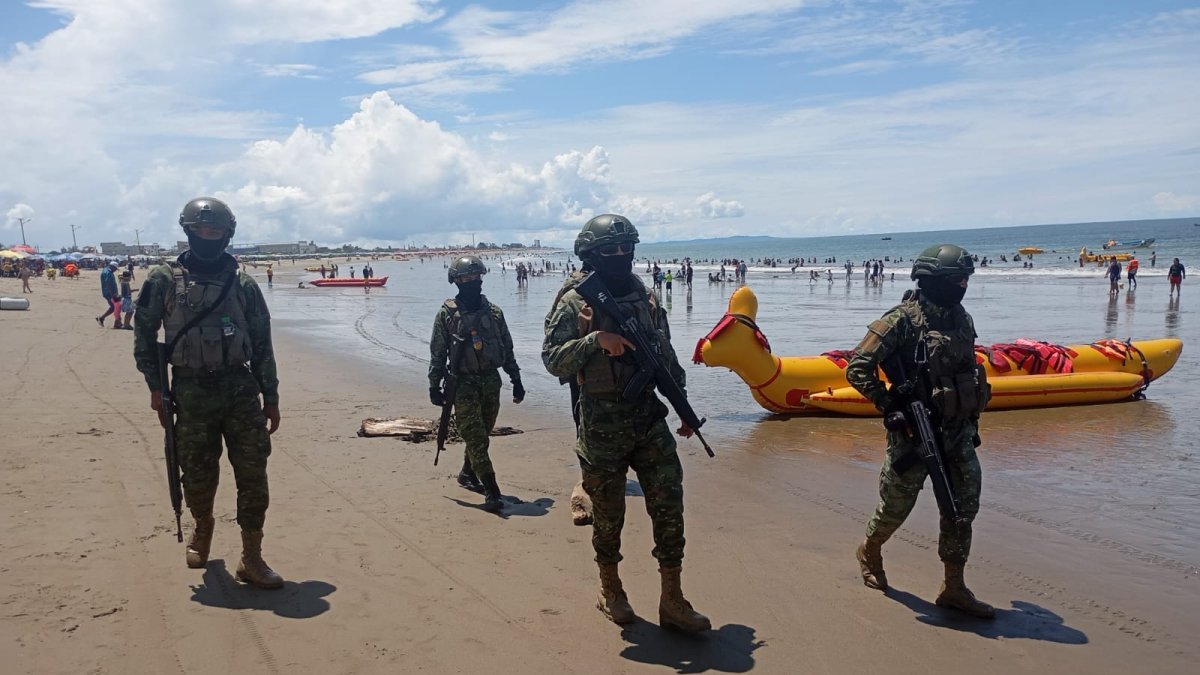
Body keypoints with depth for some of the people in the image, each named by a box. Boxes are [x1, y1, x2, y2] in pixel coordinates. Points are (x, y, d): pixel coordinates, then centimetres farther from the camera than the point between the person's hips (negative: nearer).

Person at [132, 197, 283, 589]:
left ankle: (251, 559, 5)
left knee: (253, 475, -3)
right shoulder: (164, 281, 1)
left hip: (241, 390, 1)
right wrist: (155, 387, -1)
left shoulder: (243, 285, 4)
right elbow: (144, 335, 6)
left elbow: (262, 345, 6)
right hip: (191, 393, -1)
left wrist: (271, 399, 5)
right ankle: (202, 527, 40)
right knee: (198, 476, 9)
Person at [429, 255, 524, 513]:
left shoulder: (494, 312, 6)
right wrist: (434, 386, -4)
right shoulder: (447, 314, -4)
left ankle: (467, 474, 36)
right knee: (475, 438, -7)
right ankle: (491, 492, -8)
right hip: (464, 385, -4)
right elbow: (437, 353, -2)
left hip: (491, 382, 4)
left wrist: (516, 380, 8)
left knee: (480, 435, 14)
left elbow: (507, 349, 10)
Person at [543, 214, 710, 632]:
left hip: (649, 419, 4)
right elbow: (552, 360, -14)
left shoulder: (647, 299, 8)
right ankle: (610, 592, 29)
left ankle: (672, 601, 10)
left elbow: (668, 358, 15)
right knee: (608, 514, 8)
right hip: (602, 427, -4)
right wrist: (594, 339, -27)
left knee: (669, 505, 0)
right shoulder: (574, 304, -6)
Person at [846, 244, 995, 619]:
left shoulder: (961, 319, 8)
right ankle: (869, 552, 36)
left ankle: (954, 588, 15)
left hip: (958, 429, 7)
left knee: (965, 505, 4)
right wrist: (890, 406, -20)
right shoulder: (902, 320, -15)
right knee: (896, 503, 8)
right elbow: (858, 368, -17)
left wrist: (972, 419, 18)